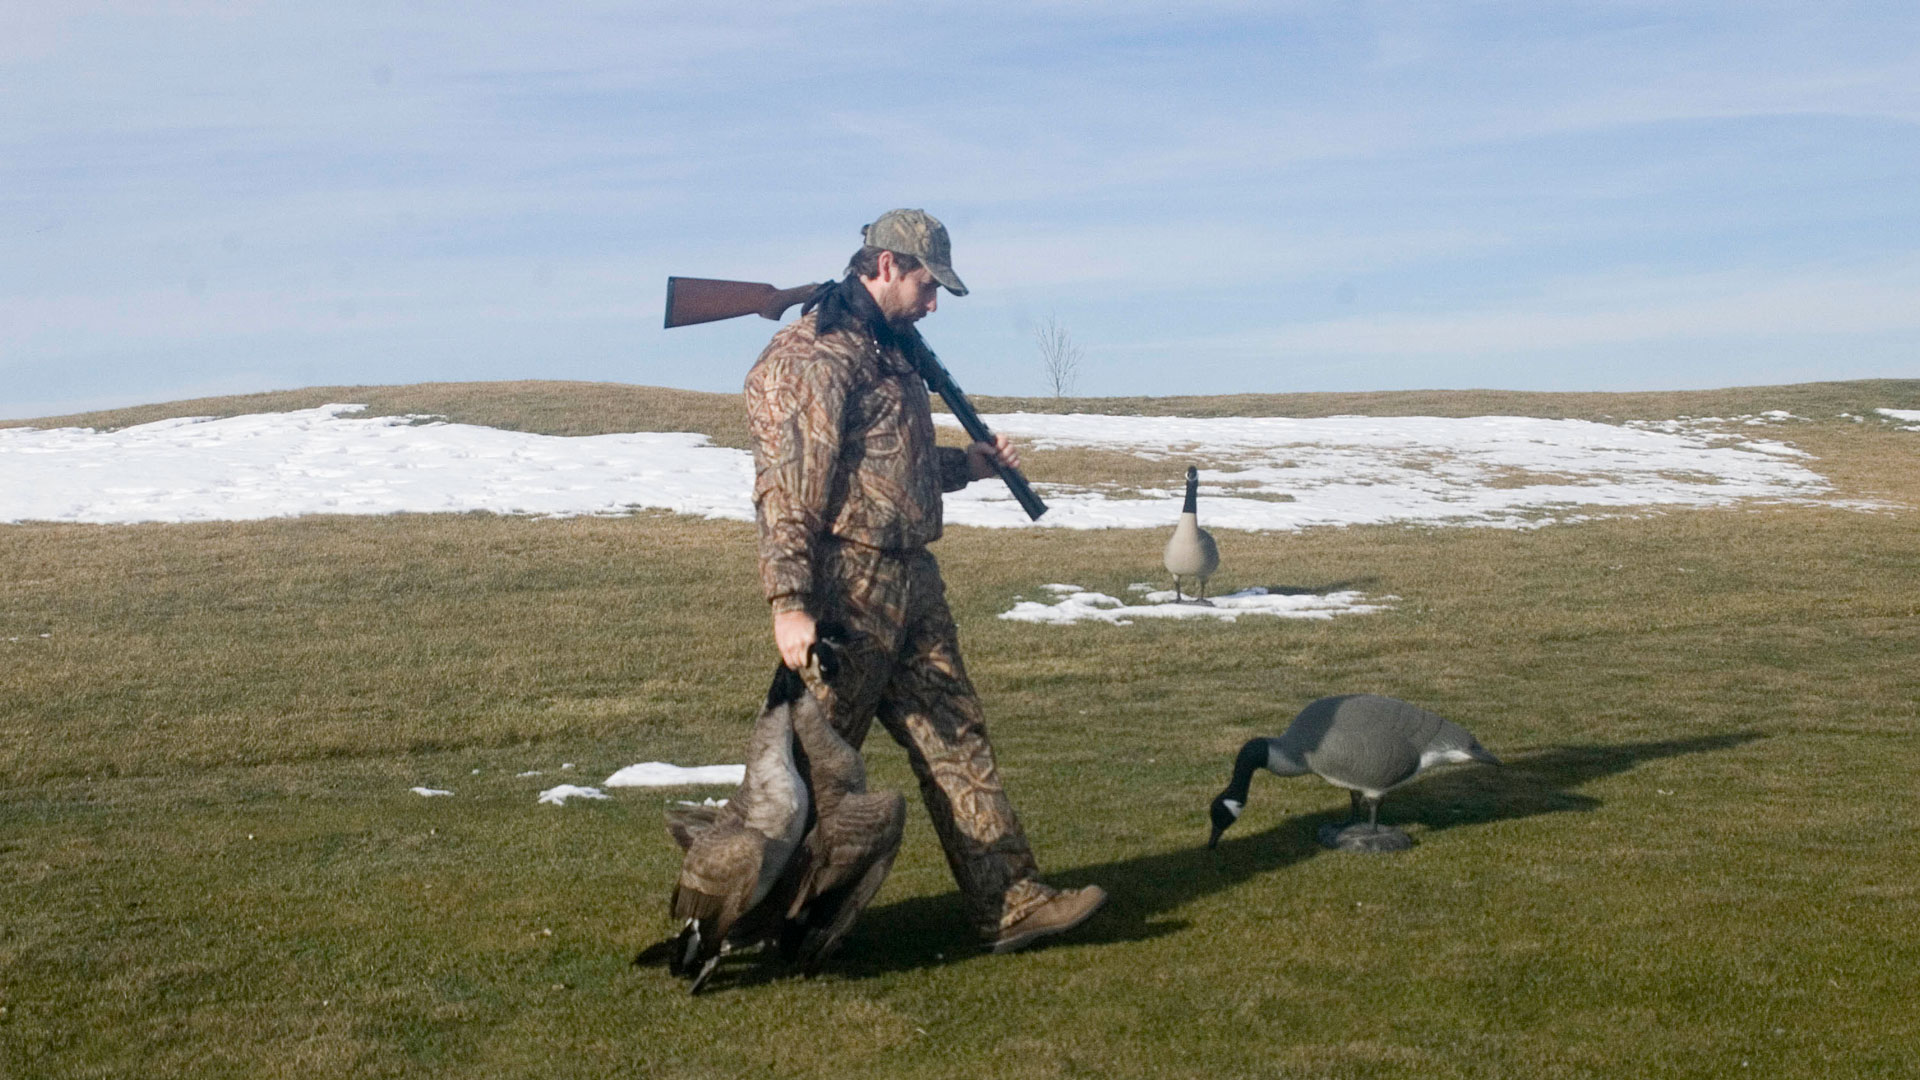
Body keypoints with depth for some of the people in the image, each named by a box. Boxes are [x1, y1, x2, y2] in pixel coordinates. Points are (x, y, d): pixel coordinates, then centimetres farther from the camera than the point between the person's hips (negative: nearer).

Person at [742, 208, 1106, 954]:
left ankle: (1009, 902, 14)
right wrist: (789, 603, -26)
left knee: (956, 742, 9)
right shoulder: (809, 356, -14)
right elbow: (786, 487, -21)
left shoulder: (891, 351, 17)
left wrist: (969, 464, 17)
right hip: (847, 591, -9)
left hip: (911, 584, 9)